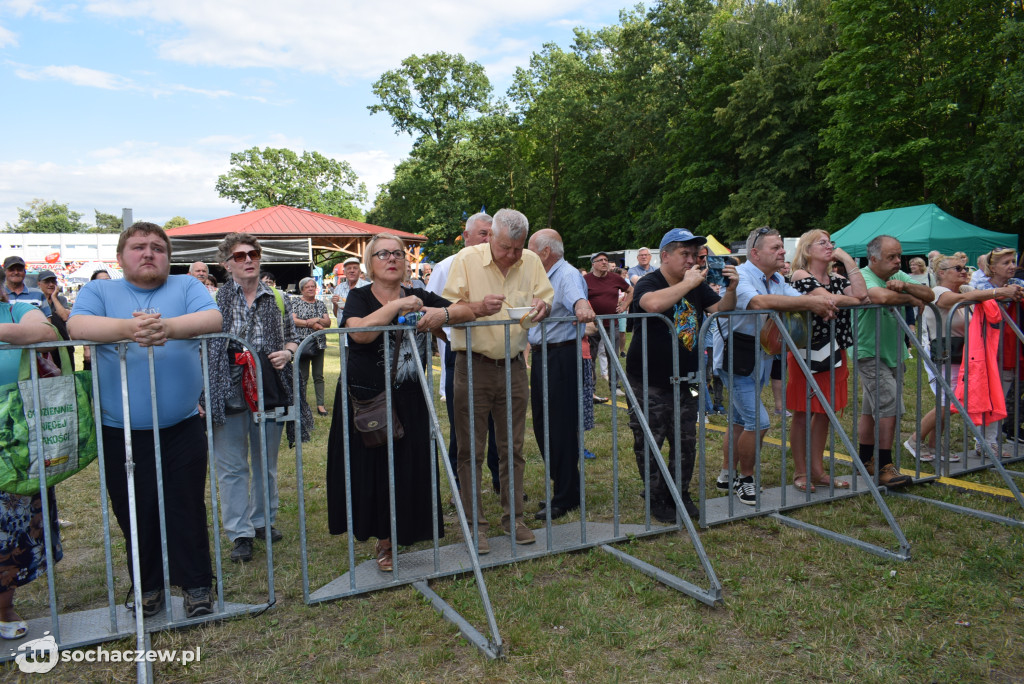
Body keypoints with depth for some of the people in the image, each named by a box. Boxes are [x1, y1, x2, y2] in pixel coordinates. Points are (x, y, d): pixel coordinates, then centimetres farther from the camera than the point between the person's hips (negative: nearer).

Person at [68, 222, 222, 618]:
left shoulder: (187, 287, 5)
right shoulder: (99, 291, 6)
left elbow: (213, 319, -15)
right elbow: (77, 325, -15)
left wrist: (169, 327, -34)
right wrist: (127, 328, -34)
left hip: (182, 427, -1)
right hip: (121, 432, 1)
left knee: (187, 509, 6)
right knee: (134, 513, 12)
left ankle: (196, 585, 21)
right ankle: (148, 585, 31)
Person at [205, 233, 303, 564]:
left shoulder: (278, 300, 6)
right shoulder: (215, 300, -2)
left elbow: (292, 337, 17)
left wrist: (286, 352, -6)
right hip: (228, 393, -3)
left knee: (267, 462, 14)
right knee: (232, 466, 2)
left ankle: (264, 521, 31)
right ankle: (240, 533, 12)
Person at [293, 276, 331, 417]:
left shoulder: (321, 304, 14)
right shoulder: (296, 303, 5)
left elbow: (328, 322, 7)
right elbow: (292, 320, -8)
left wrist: (317, 320, -13)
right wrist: (311, 324, -11)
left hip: (319, 344, 3)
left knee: (319, 376, 3)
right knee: (302, 376, -1)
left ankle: (320, 404, 6)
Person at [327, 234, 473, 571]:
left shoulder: (419, 297, 7)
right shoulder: (359, 297, -1)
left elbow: (467, 311, 1)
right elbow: (360, 331, -22)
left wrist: (443, 313, -19)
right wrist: (397, 305, -23)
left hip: (409, 402, 2)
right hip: (365, 400, -2)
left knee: (408, 470, 3)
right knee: (371, 470, 5)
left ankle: (390, 538, 23)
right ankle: (381, 537, 26)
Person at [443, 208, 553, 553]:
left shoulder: (532, 262, 4)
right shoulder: (466, 259, -5)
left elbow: (547, 299, 9)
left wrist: (541, 306, -15)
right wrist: (479, 307, -26)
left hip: (513, 366, 3)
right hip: (473, 366, -3)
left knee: (512, 447, 11)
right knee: (471, 450, 2)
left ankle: (513, 517, 24)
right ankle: (474, 524, 13)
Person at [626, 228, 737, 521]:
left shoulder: (697, 285, 9)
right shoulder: (648, 283, -13)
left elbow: (722, 310, 4)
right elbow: (653, 304, -36)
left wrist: (730, 289, -14)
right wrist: (688, 283, -27)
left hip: (684, 379, 6)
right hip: (649, 382, -6)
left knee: (686, 442, 11)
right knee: (650, 443, 2)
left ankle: (680, 494, 26)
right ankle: (657, 500, 16)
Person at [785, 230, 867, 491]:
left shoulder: (836, 279, 13)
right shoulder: (801, 275, -7)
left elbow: (861, 293, -7)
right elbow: (829, 299, -21)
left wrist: (848, 260, -3)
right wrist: (855, 300, -2)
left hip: (833, 353, 7)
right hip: (806, 353, -6)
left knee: (824, 413, 10)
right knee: (802, 414, 1)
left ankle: (818, 470, 20)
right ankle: (800, 473, 11)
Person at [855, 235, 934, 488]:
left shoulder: (898, 276, 10)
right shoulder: (862, 277, -15)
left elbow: (929, 295, 1)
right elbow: (882, 296, -36)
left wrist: (905, 286, -17)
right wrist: (910, 299, -17)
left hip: (891, 353, 8)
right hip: (870, 354, -8)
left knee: (872, 408, 15)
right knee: (890, 405, -14)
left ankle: (865, 460, 27)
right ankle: (884, 466, -7)